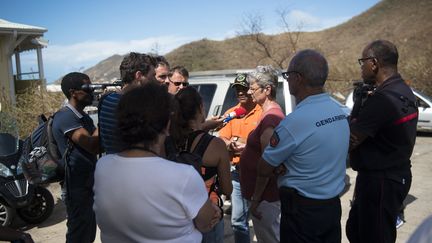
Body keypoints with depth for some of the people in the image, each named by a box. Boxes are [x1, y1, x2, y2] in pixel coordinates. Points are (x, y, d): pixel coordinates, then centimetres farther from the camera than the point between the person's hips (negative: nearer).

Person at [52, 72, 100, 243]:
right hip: (78, 185, -9)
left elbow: (99, 143, 10)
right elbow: (93, 146, -26)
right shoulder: (66, 117, -18)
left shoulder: (83, 116, 12)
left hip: (89, 182, 9)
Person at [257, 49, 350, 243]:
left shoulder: (295, 121, -25)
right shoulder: (340, 112, 0)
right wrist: (287, 167, -4)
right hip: (333, 206, 8)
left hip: (302, 211, -7)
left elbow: (264, 170, -15)